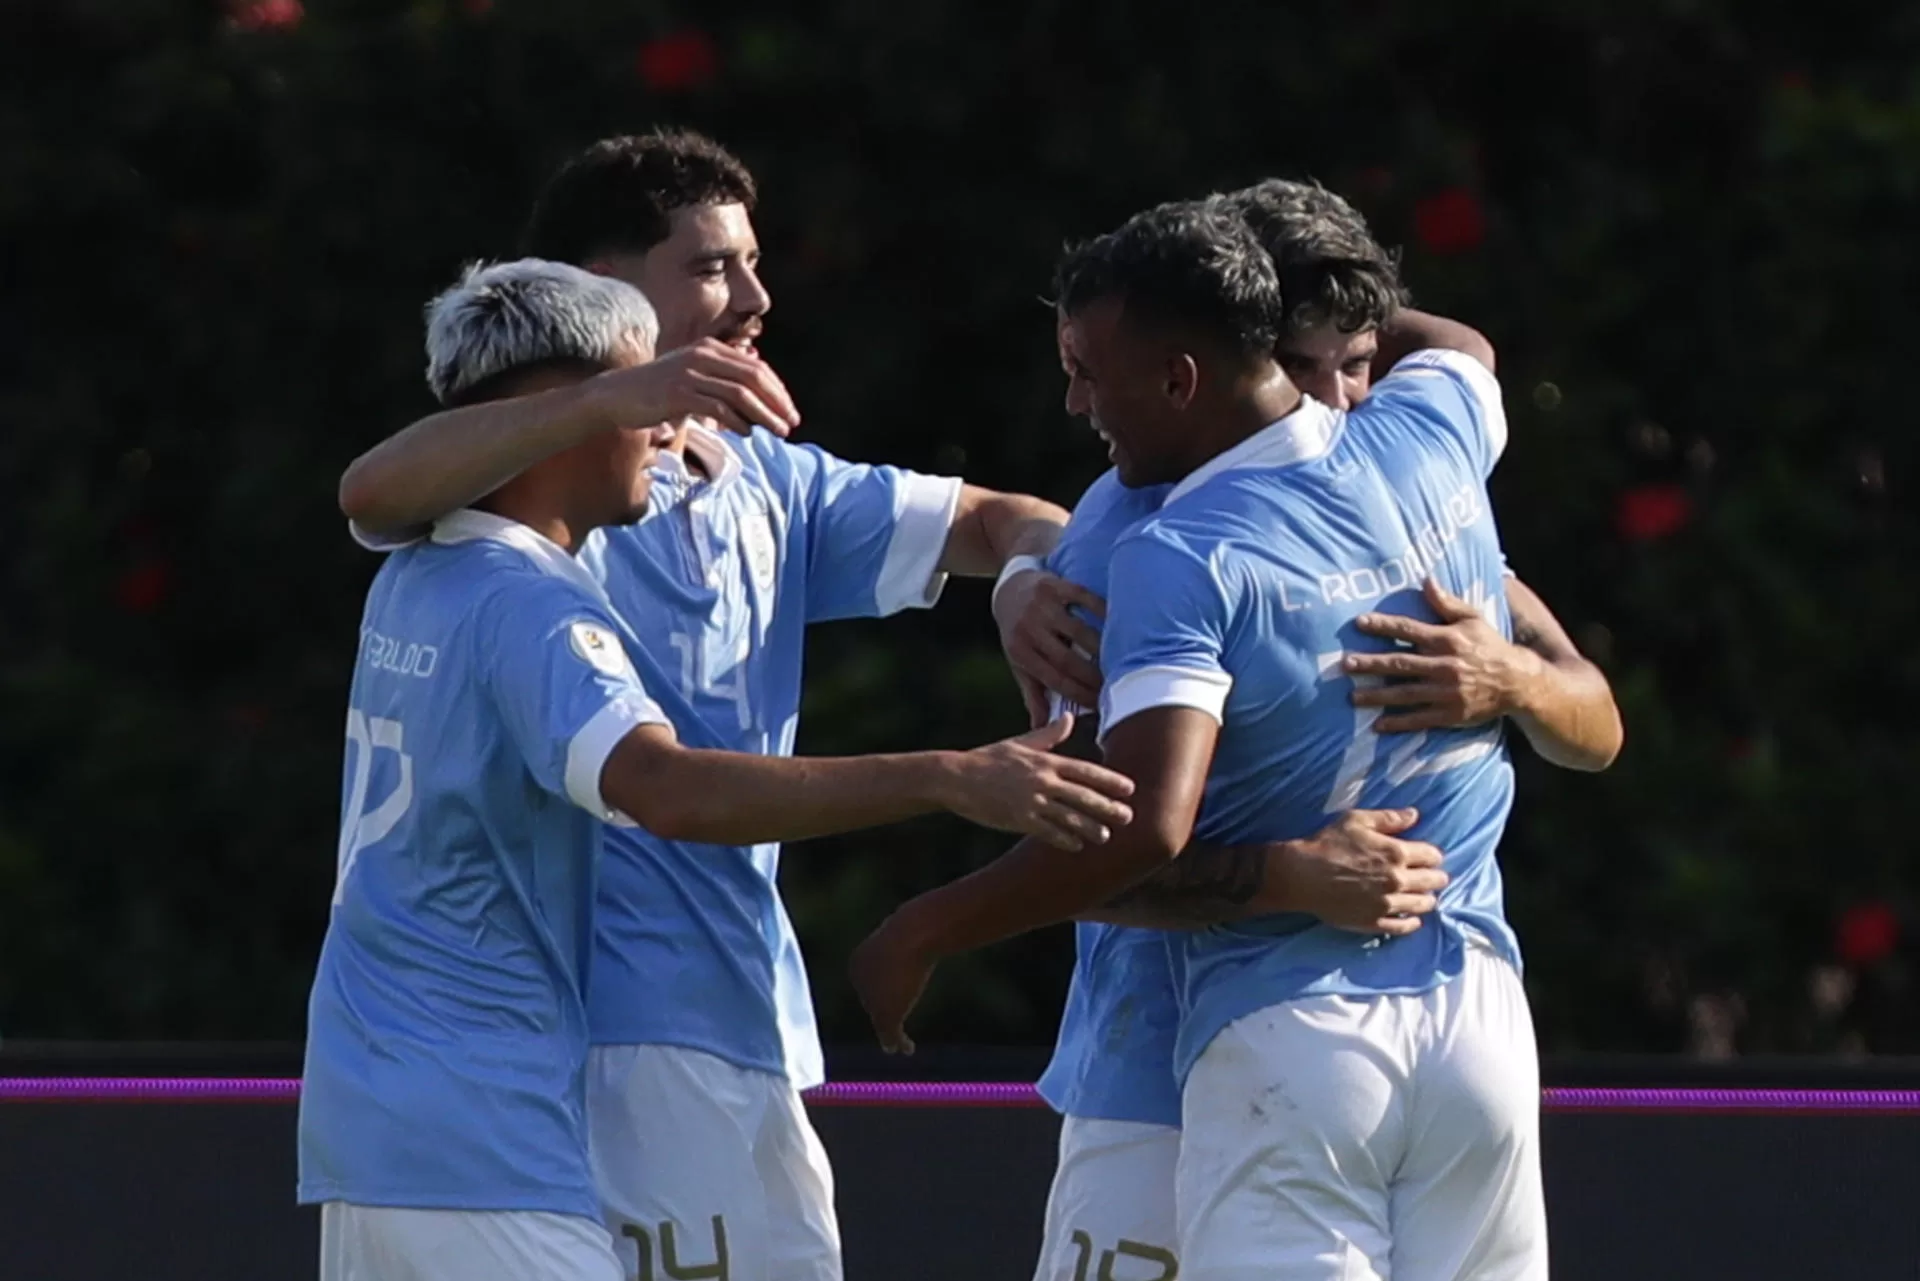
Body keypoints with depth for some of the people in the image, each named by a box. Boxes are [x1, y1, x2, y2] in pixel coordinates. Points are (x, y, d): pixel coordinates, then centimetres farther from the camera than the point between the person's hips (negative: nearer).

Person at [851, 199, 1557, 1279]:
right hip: (1477, 1013, 6)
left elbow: (1146, 829, -25)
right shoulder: (1431, 431, 4)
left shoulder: (1180, 560, -15)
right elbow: (1462, 348, 31)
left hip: (1287, 1036, -6)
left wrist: (923, 935, -15)